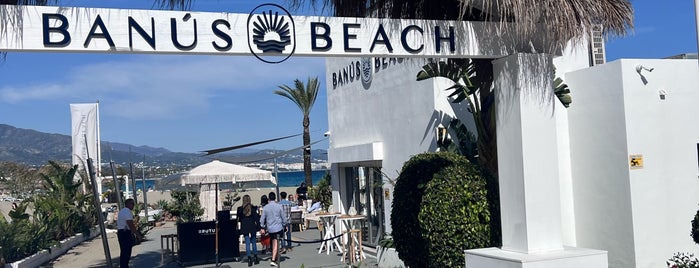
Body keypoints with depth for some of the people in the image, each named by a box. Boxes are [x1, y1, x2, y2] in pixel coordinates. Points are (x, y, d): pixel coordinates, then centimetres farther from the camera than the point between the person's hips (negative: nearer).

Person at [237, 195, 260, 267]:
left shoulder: (240, 209, -3)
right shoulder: (253, 208, -6)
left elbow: (239, 219, 4)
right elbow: (256, 218, -5)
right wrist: (258, 226, -1)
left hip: (244, 228, 1)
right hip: (252, 227, -1)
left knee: (247, 243, 4)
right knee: (254, 242, 10)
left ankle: (249, 259, 0)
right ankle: (255, 258, 13)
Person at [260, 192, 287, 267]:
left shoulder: (265, 208, -2)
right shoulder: (279, 206, -8)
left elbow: (262, 219, 3)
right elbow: (283, 217, -1)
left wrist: (262, 228, 14)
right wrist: (284, 225, 14)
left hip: (270, 228, 3)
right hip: (278, 227, -3)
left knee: (273, 244, 17)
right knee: (276, 244, -4)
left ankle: (275, 258, 27)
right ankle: (273, 260, -13)